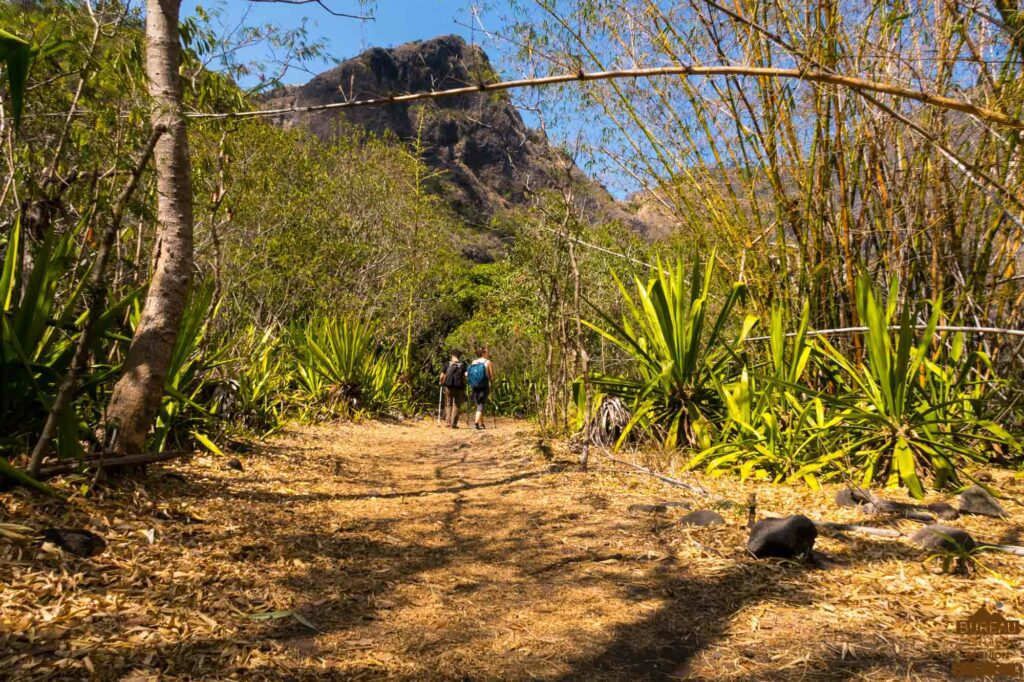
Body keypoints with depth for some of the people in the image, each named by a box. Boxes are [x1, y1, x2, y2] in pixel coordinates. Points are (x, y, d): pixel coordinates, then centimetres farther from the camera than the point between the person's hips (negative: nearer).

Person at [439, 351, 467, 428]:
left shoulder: (447, 364, 5)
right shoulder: (462, 365, 3)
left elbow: (442, 376, 0)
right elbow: (465, 376, -7)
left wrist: (442, 383, 18)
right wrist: (464, 384, 9)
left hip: (448, 387, 1)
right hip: (459, 388, -1)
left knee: (448, 404, 14)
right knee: (456, 406, 5)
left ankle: (448, 421, 5)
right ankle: (453, 423, 2)